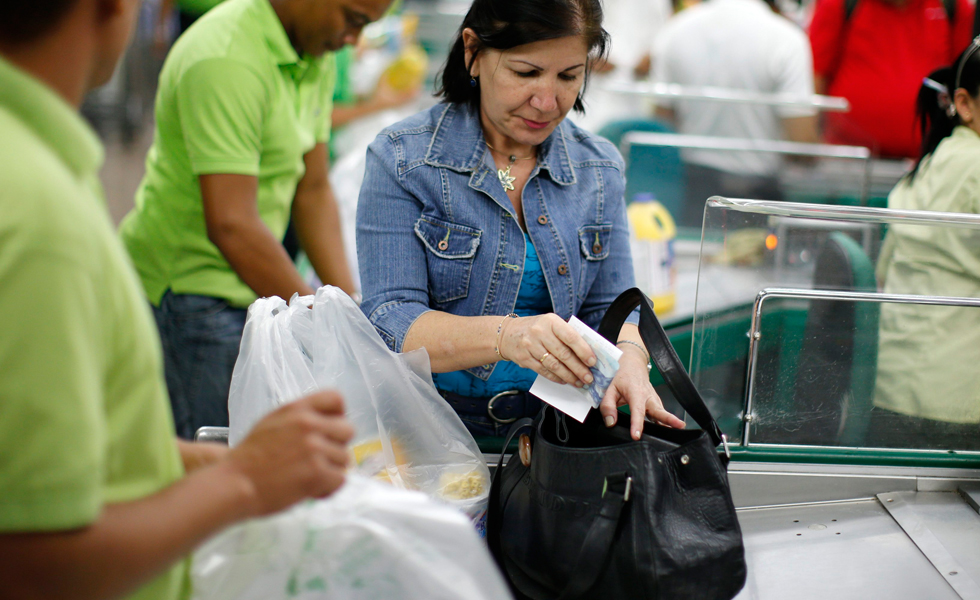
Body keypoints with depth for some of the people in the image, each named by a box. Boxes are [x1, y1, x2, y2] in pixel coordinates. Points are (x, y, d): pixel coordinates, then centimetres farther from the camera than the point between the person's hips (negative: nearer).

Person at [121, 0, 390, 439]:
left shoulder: (317, 57, 6)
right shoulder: (226, 61, -24)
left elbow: (313, 190, 11)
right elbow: (231, 225, -28)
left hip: (249, 289, 9)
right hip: (184, 289, -9)